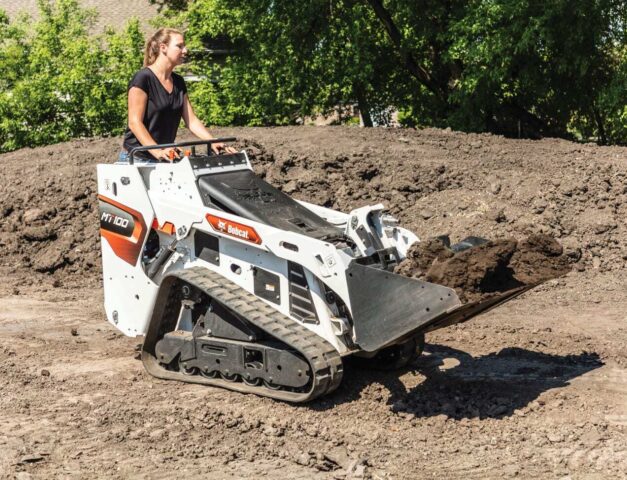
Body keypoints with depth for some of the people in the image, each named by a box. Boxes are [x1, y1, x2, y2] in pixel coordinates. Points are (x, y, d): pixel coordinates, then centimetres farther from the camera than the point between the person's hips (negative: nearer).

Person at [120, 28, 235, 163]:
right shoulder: (143, 78, -12)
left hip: (166, 158, 6)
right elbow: (134, 122, -18)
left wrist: (214, 143, -8)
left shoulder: (178, 82, 10)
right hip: (137, 158, -6)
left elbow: (191, 120, 8)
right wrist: (158, 151, -30)